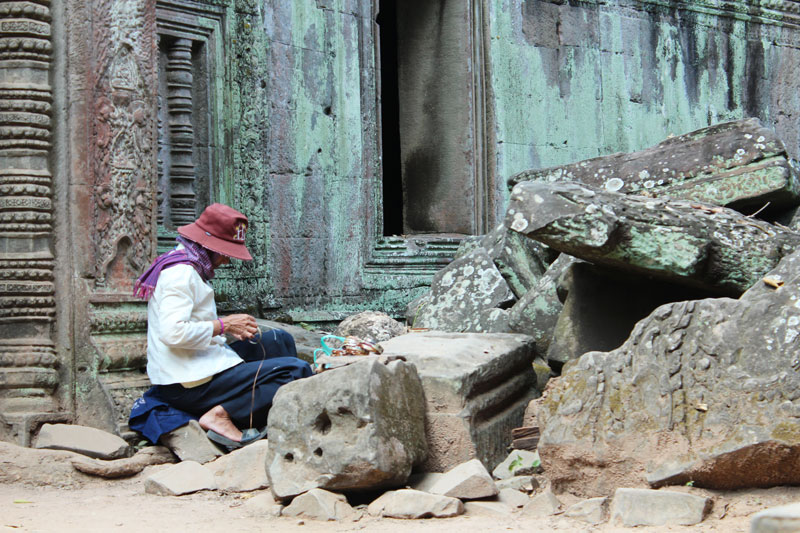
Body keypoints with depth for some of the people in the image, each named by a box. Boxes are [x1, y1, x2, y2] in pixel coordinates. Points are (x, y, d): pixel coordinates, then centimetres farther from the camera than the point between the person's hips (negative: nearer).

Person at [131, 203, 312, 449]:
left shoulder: (187, 267, 17)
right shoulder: (181, 273, -16)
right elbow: (173, 332, -28)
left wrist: (232, 328, 6)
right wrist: (223, 325, -16)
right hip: (189, 385, -11)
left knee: (279, 339, 18)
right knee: (297, 370, -18)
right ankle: (221, 415, -21)